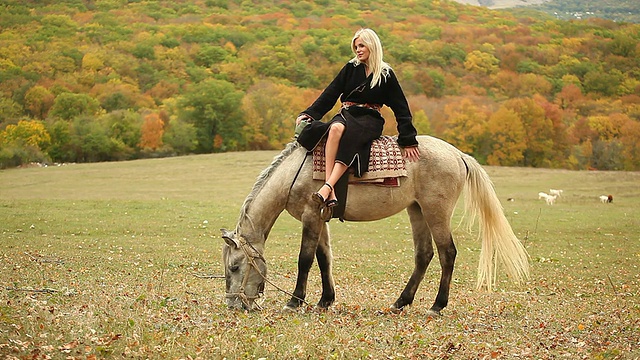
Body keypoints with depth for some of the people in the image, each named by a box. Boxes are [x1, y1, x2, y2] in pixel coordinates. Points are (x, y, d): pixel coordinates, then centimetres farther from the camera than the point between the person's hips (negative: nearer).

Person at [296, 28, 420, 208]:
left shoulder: (386, 75, 5)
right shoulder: (350, 68, 13)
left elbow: (400, 108, 5)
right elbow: (330, 94, 9)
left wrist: (408, 140, 0)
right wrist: (309, 114, -4)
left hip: (370, 120, -2)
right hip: (346, 114, 2)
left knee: (350, 136, -37)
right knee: (336, 128, -36)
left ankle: (327, 187, -49)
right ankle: (330, 192, -46)